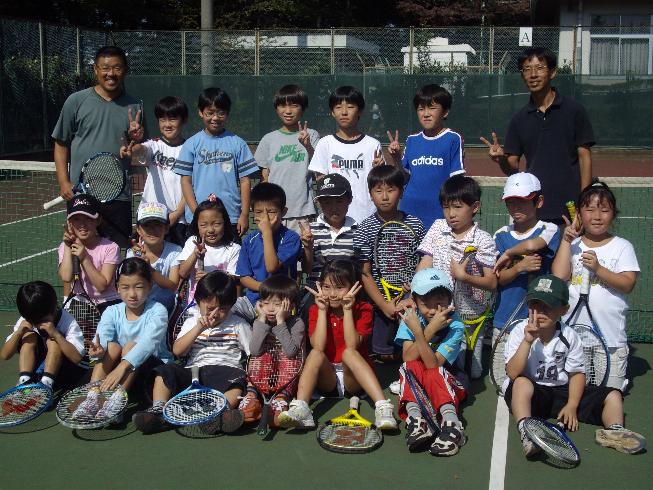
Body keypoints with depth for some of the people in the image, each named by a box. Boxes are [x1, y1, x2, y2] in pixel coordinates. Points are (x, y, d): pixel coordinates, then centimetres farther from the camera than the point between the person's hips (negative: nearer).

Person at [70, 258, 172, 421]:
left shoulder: (157, 311, -14)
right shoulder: (112, 312, -2)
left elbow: (148, 342, -32)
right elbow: (102, 337, -22)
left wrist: (123, 366, -46)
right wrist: (99, 349, -47)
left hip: (153, 364, -3)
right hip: (117, 366, 3)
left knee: (131, 346, -29)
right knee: (112, 346, -25)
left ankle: (116, 400, -39)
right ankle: (92, 398, -31)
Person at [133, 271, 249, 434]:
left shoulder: (238, 325, 13)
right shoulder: (192, 322, 19)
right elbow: (177, 351, 4)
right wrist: (199, 328, -5)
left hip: (225, 369, -3)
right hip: (193, 372, 3)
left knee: (237, 381, -36)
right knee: (166, 370, -20)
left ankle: (220, 412, -58)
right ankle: (158, 411, -30)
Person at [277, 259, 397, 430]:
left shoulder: (363, 310, -1)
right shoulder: (316, 310, 2)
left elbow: (352, 346, -18)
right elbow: (318, 347, -14)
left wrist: (347, 309, -18)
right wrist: (322, 310, -13)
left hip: (353, 379, -1)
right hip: (327, 380, 1)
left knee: (348, 352, -31)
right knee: (315, 353, -28)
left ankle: (383, 407, -45)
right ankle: (300, 410, -44)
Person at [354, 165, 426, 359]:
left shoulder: (415, 225, 1)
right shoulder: (365, 230, -4)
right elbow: (365, 275, -5)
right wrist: (384, 305, -13)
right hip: (381, 305, -2)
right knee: (384, 355, 4)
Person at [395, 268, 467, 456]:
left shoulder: (455, 326, -18)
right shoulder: (411, 318, -12)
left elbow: (433, 365, -28)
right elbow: (408, 359, -23)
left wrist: (418, 332, -40)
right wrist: (430, 330, -34)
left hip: (444, 383, -2)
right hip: (414, 382, 2)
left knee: (434, 373, -33)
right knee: (411, 366, -29)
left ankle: (450, 421, -50)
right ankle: (415, 417, -45)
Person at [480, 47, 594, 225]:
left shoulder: (573, 110, 0)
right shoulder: (520, 119, 9)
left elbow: (584, 157, 0)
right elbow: (512, 168, 9)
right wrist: (501, 158, -14)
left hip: (569, 209, -3)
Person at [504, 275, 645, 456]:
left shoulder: (569, 336, -4)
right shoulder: (520, 332, -13)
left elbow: (576, 373, 1)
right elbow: (512, 373, -22)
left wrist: (571, 406, -13)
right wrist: (527, 341, -31)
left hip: (561, 391, 4)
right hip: (529, 394, -4)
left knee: (613, 395, -5)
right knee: (522, 382, -39)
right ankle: (525, 432, -53)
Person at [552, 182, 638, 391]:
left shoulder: (622, 246, 0)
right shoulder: (573, 245, 5)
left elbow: (628, 284, -9)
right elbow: (558, 276, -10)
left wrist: (598, 269, -21)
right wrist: (566, 241, -6)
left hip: (610, 337, -2)